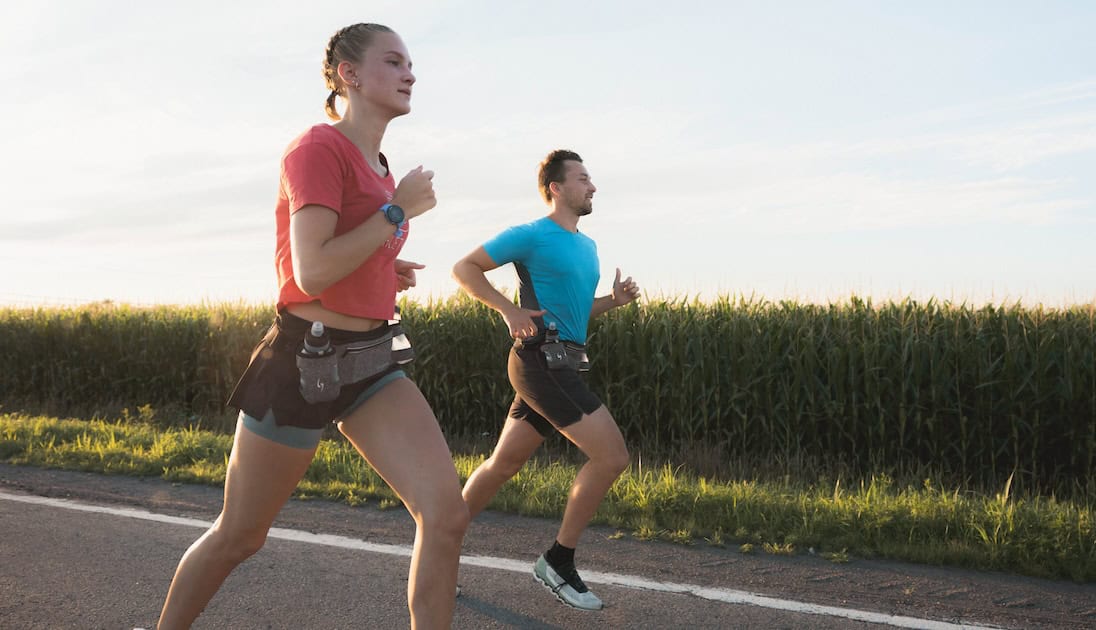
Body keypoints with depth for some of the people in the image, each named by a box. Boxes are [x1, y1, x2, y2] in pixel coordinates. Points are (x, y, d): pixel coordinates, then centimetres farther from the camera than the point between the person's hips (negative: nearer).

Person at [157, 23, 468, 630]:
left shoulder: (377, 167, 12)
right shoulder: (318, 148, -14)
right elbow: (310, 274, -24)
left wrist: (384, 274, 8)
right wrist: (399, 209, -16)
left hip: (371, 365, 7)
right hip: (302, 362, -7)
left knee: (446, 513, -11)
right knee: (239, 535, 11)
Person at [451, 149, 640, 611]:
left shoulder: (587, 246, 19)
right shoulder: (531, 236, -6)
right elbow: (464, 268, -5)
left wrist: (615, 300, 9)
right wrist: (510, 310, -16)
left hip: (560, 365, 9)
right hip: (542, 360, -9)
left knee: (504, 463, 14)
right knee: (612, 455, -13)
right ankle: (558, 562, -3)